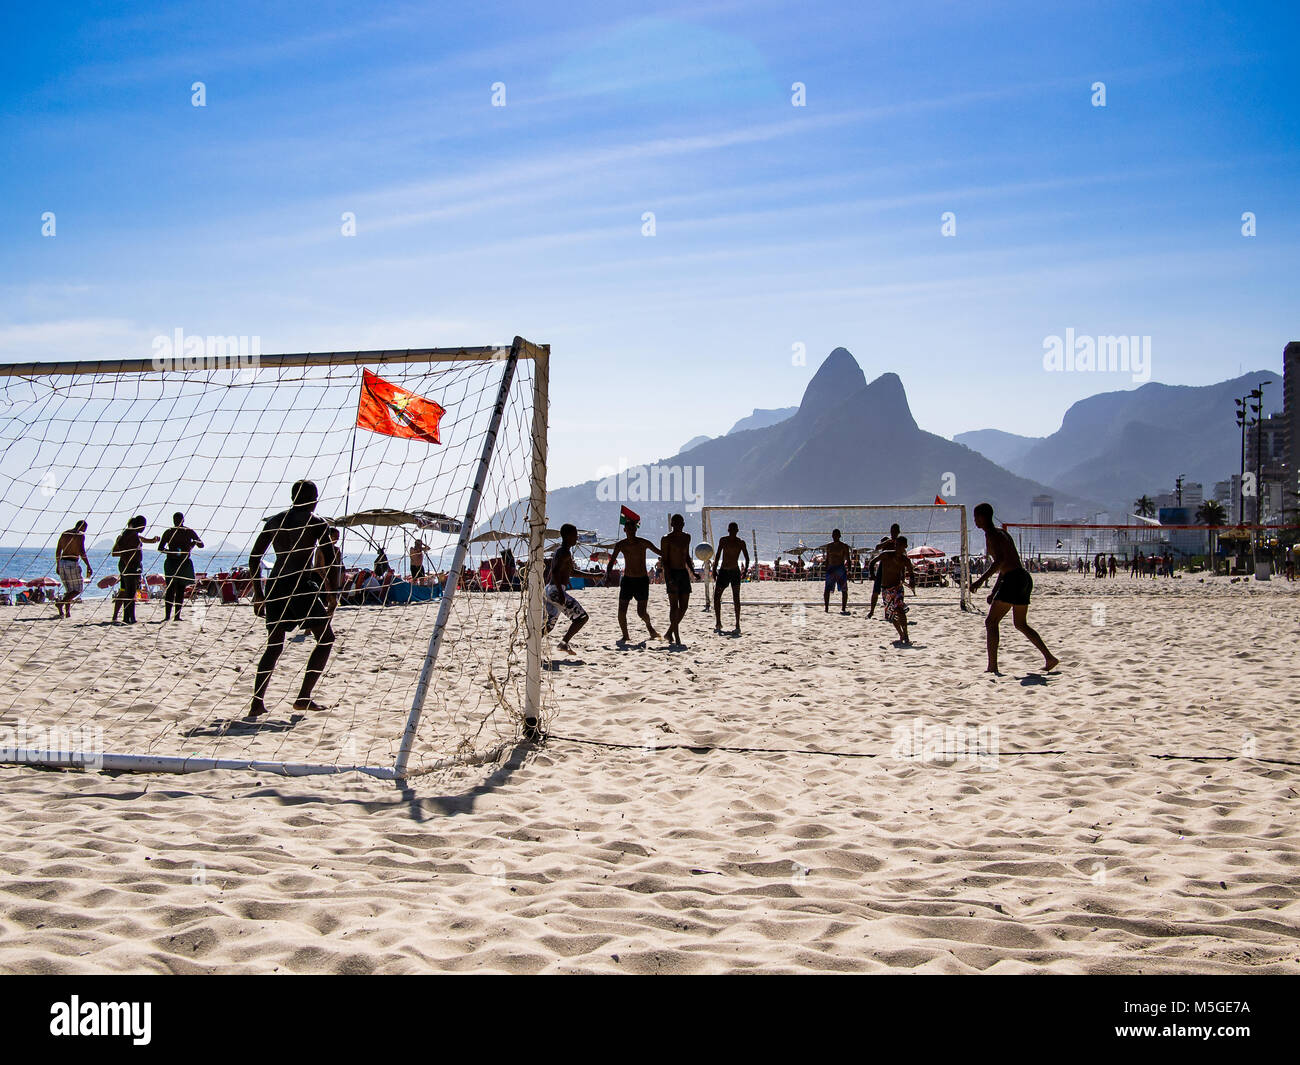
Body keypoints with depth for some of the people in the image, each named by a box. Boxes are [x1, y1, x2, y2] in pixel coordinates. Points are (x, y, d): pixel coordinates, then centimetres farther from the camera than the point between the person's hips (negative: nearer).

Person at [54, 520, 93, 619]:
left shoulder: (64, 533, 14)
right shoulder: (80, 535, -6)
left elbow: (58, 551, 16)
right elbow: (81, 551, -17)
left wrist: (57, 565, 24)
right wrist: (88, 566, -16)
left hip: (62, 563, 7)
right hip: (73, 564, -7)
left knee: (69, 590, 15)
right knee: (77, 590, 0)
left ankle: (67, 612, 6)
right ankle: (61, 602, -20)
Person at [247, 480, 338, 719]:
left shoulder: (274, 521, 16)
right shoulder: (316, 523, 1)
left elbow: (254, 558, 16)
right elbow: (330, 562, -5)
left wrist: (258, 593, 21)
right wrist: (329, 595, 5)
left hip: (274, 584, 5)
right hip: (301, 584, -5)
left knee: (274, 646, 14)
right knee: (326, 639, 8)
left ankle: (257, 703, 2)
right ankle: (303, 697, -1)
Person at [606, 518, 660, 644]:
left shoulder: (643, 543, -8)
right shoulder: (620, 545, -3)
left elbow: (660, 552, 2)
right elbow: (611, 562, 1)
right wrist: (608, 575, -15)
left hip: (642, 580, -2)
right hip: (627, 580, 2)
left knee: (642, 612, -4)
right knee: (621, 611, -6)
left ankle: (649, 626, 29)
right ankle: (625, 636, 12)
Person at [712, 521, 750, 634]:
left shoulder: (741, 543, -3)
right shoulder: (723, 540, 3)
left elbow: (747, 558, 0)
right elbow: (717, 556, 8)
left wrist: (745, 570, -13)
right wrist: (714, 570, 3)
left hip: (735, 572, -3)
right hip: (723, 571, 3)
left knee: (736, 599, -3)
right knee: (716, 597, 0)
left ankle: (737, 625, -2)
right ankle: (718, 623, 12)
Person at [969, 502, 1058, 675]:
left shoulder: (991, 534, -7)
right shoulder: (1001, 532, 23)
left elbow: (1000, 560, -22)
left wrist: (981, 580, -24)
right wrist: (994, 591, 30)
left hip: (1013, 580, -10)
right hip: (1024, 579, 10)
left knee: (991, 622, -5)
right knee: (1021, 624, 19)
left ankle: (992, 667, -11)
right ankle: (1050, 658, 16)